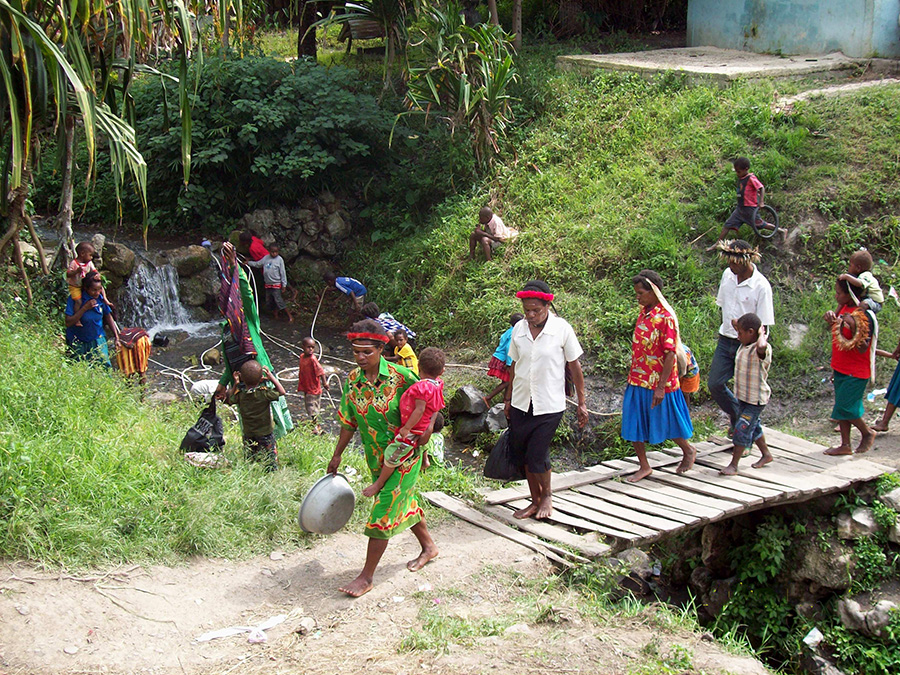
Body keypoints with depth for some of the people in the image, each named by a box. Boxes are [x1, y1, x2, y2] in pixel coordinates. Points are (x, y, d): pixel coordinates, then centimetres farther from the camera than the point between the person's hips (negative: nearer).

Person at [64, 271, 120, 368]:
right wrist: (85, 308, -28)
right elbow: (68, 323, -23)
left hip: (97, 339, 2)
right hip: (78, 342, -2)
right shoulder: (74, 299, -18)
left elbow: (109, 318, 6)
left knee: (104, 365, -10)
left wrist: (117, 338, 6)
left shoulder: (100, 298, -7)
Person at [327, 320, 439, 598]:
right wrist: (337, 455, 11)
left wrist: (427, 426, -12)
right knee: (404, 502, 21)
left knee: (383, 511, -5)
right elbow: (348, 422, 7)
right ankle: (428, 546, 45)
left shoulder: (400, 376, -19)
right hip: (376, 457, 6)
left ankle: (367, 576, 2)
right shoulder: (352, 379, -4)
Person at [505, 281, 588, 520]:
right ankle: (535, 501, 26)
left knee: (537, 455, -8)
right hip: (521, 403, 4)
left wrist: (581, 403, 0)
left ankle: (547, 496, 19)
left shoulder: (561, 328, -9)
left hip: (549, 404, -4)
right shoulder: (519, 329, 1)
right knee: (523, 454, 8)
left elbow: (574, 366, -2)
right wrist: (508, 398, 17)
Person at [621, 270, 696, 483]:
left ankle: (688, 451, 35)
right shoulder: (643, 312, 6)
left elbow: (670, 354, -20)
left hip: (658, 383, -7)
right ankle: (644, 467, 18)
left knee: (665, 423, 10)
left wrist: (661, 387, -21)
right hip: (638, 381, 7)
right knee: (633, 425, 6)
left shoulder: (665, 317, -18)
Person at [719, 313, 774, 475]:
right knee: (753, 427, 22)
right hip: (743, 396, 9)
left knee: (742, 429, -7)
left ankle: (733, 465, 0)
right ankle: (766, 455, 41)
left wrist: (761, 333, -32)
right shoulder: (744, 345, 3)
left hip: (756, 399, -9)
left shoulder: (761, 350, -23)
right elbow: (735, 321, 20)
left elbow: (761, 346, -51)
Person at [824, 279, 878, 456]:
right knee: (842, 406, 11)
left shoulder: (865, 316, -22)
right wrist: (831, 316, -4)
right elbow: (834, 322, 20)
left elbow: (862, 349, -24)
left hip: (856, 372, -8)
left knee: (845, 407, -6)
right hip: (840, 368, 8)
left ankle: (868, 433, 18)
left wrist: (854, 328, -40)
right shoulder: (844, 308, 1)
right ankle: (845, 445, 19)